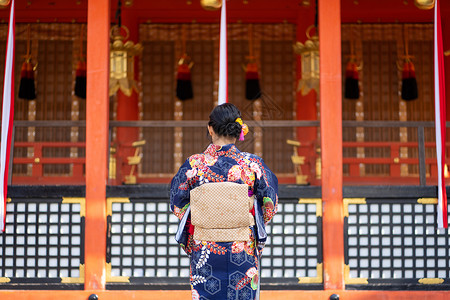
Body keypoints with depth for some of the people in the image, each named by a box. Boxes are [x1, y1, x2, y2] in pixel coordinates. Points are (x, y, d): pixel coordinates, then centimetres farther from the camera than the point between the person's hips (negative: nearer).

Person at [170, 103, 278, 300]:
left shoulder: (194, 164, -7)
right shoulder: (252, 164, -8)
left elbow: (177, 205, 2)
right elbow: (269, 205, 1)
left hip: (204, 249, 0)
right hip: (242, 251, 0)